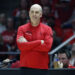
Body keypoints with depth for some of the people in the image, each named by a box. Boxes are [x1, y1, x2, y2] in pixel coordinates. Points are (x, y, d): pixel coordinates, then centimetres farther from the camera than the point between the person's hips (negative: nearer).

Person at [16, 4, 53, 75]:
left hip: (42, 67, 0)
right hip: (26, 66, 0)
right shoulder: (22, 28, 6)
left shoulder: (47, 29, 5)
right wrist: (39, 42, -10)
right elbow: (21, 46, -9)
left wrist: (28, 44, -8)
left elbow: (47, 46, -10)